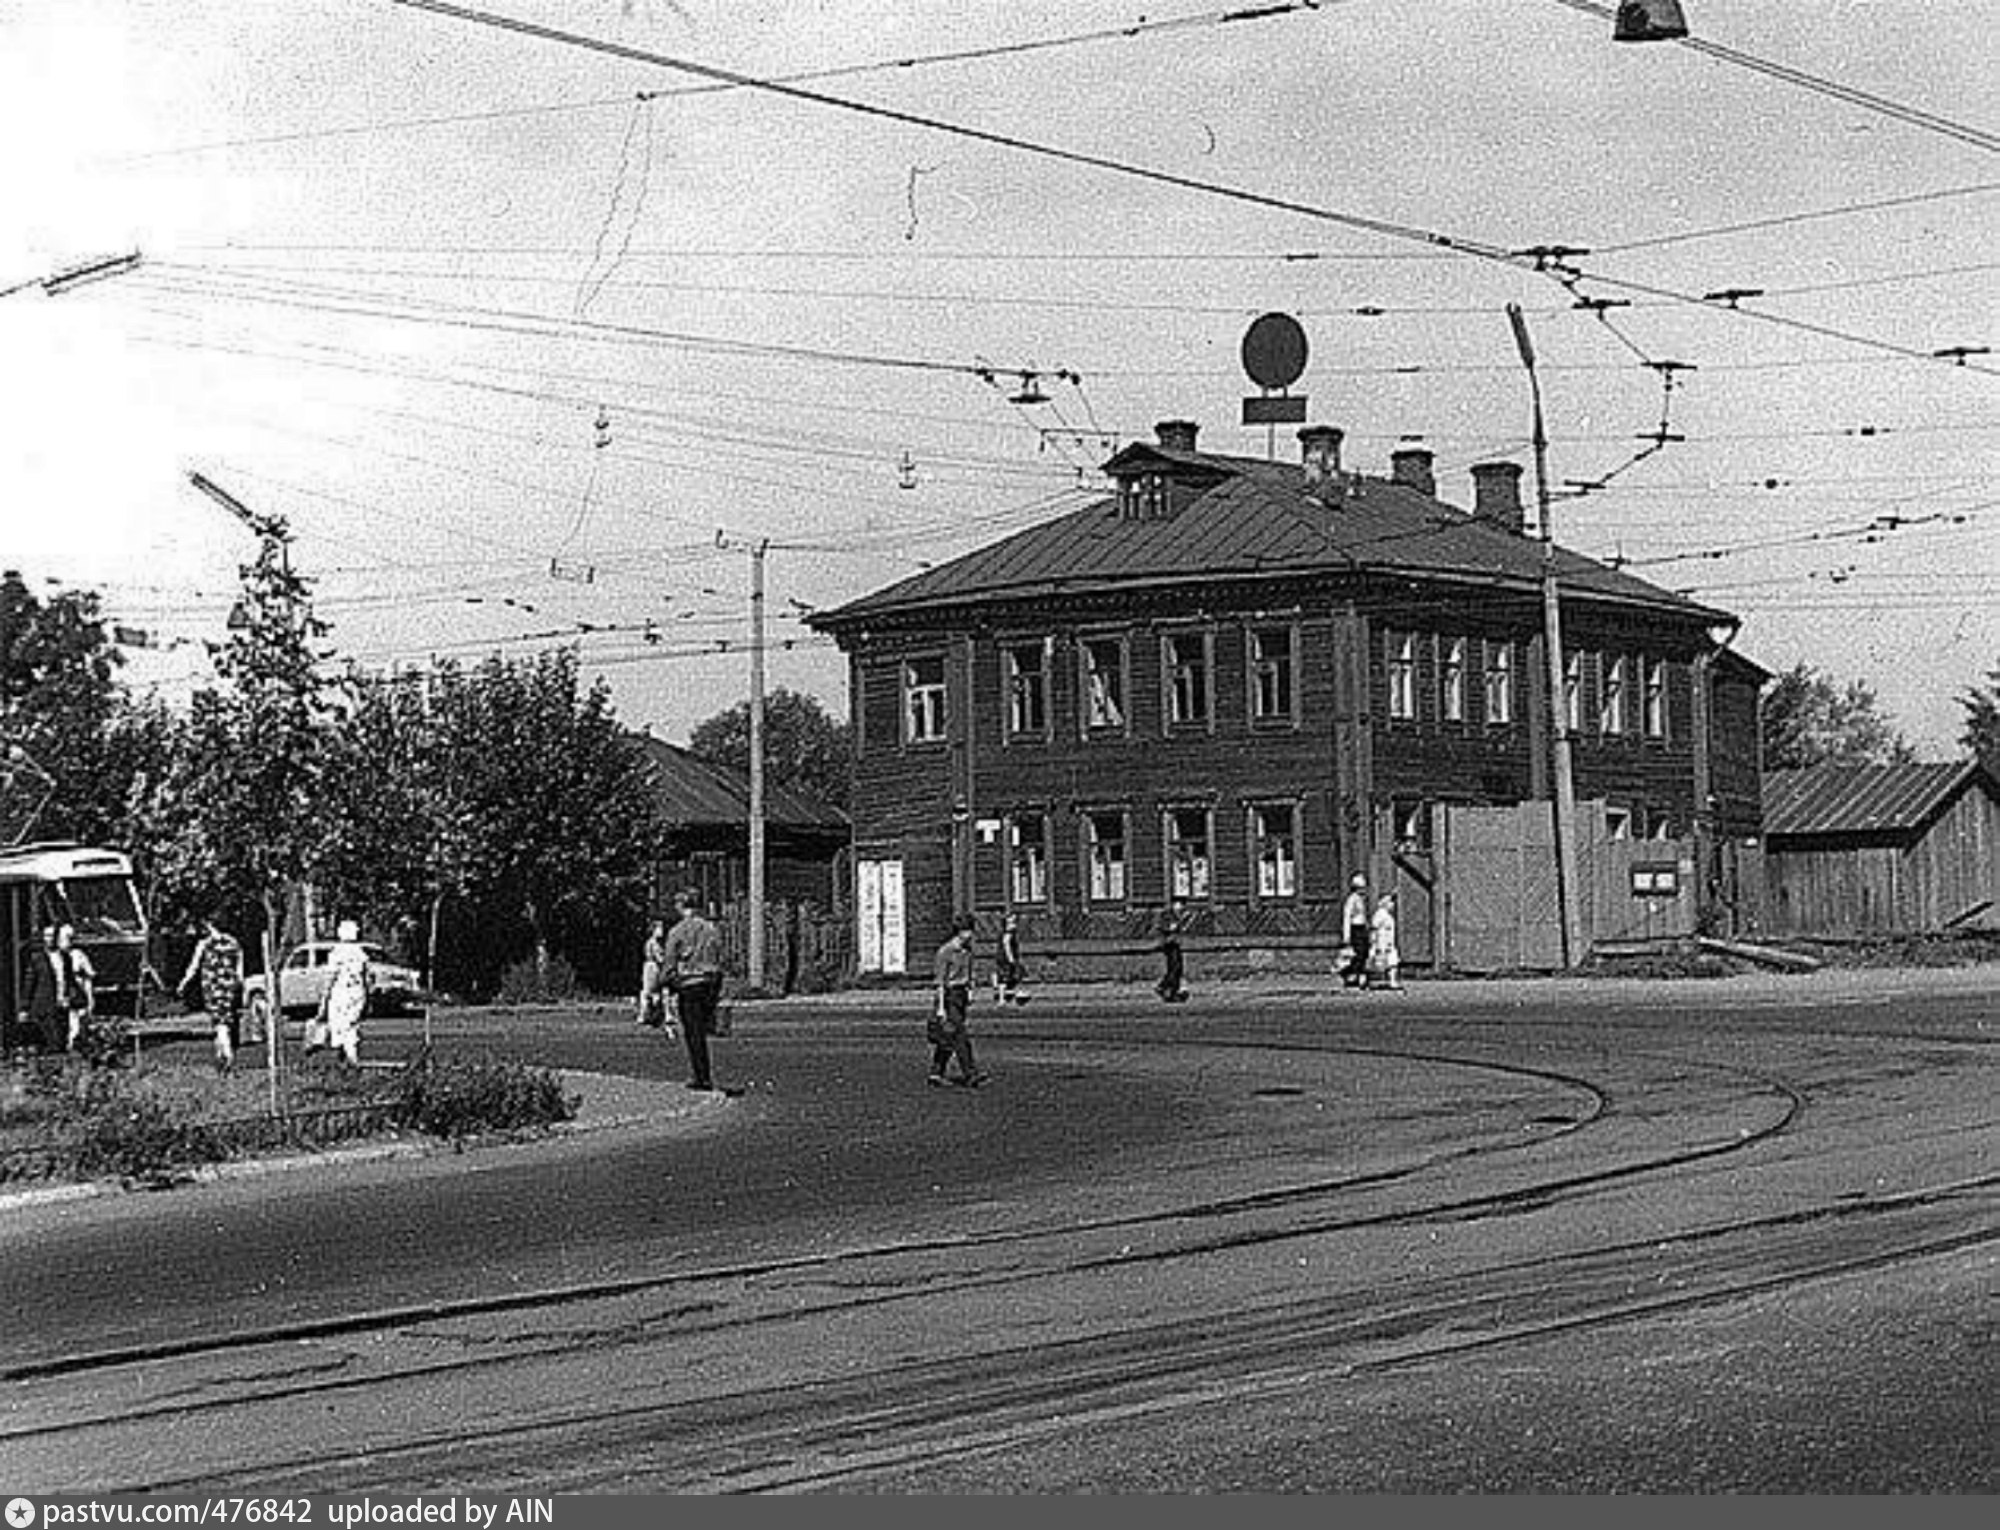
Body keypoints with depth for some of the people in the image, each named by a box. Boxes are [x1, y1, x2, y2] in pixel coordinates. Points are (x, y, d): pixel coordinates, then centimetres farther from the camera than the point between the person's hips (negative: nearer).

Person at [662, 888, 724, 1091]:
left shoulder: (677, 931, -7)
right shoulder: (712, 930, 7)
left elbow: (669, 965, -7)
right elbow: (719, 962, 10)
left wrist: (671, 987, 6)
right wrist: (716, 990, 15)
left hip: (688, 985, -5)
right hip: (710, 984, 5)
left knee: (693, 1034, 0)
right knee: (699, 1033, 15)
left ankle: (702, 1078, 0)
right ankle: (696, 1074, 17)